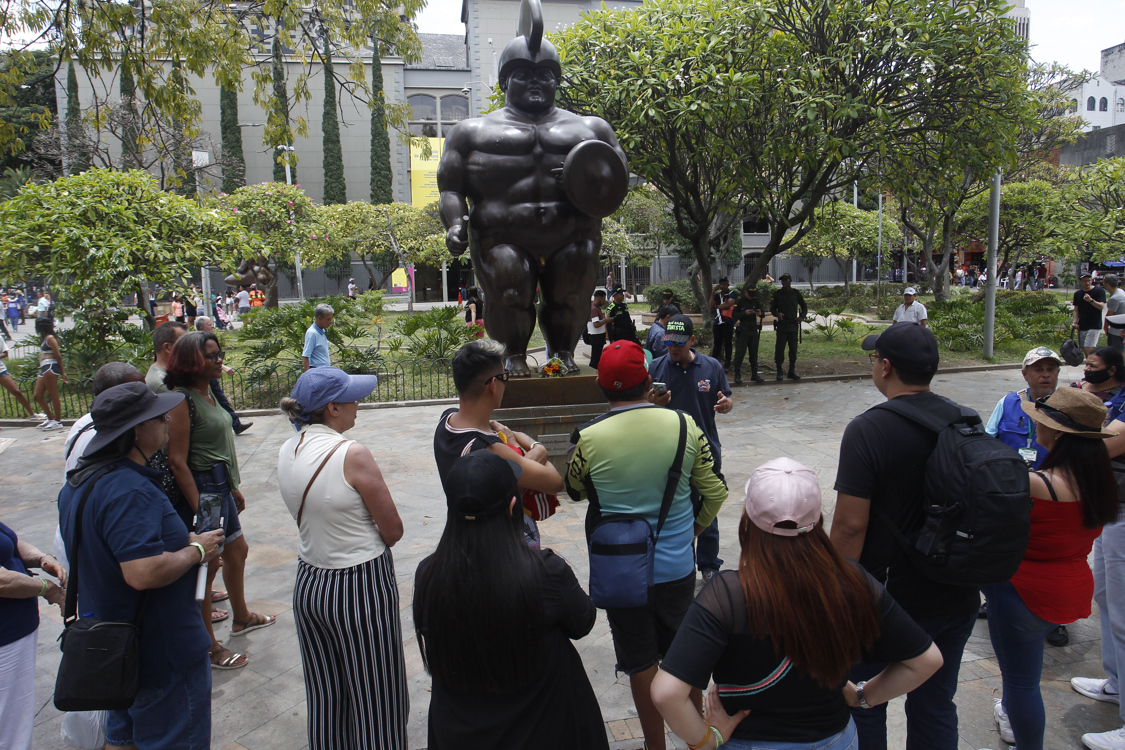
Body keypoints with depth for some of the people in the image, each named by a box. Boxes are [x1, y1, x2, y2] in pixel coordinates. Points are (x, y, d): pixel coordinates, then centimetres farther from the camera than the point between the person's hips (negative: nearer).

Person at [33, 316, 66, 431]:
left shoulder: (50, 338, -7)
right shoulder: (44, 339, 21)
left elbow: (58, 356, -10)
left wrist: (62, 372, -11)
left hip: (50, 368, -10)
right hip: (44, 369, 10)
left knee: (53, 395, -6)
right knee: (37, 396, 11)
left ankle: (58, 422, -2)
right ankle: (51, 419, 20)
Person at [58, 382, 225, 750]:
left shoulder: (78, 482, 5)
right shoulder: (130, 491, -30)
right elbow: (144, 573, -37)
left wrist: (181, 540, 12)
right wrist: (196, 550, -20)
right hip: (161, 651, -10)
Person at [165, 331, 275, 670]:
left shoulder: (207, 392, 10)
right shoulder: (181, 400, -18)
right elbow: (177, 461, -21)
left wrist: (234, 487, 21)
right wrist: (199, 510, -23)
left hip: (221, 486, 10)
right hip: (202, 489, -10)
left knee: (237, 550, 23)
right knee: (207, 566, 1)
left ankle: (241, 617, 44)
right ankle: (208, 648, 16)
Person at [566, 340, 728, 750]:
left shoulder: (587, 438, -17)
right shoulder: (685, 426, -11)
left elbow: (574, 491, 2)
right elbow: (716, 491, -3)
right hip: (678, 566, 3)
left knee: (641, 663, 14)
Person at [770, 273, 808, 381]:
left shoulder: (796, 294, 7)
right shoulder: (777, 294, 4)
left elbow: (804, 306, 17)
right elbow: (772, 308, 7)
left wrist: (802, 316, 0)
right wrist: (777, 314, -14)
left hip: (794, 326, 2)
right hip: (782, 326, -2)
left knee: (793, 349, 6)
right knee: (779, 348, -5)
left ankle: (792, 371, 15)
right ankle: (779, 372, 4)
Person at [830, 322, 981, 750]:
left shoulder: (867, 430, -20)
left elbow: (851, 525, -21)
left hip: (884, 601, -5)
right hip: (956, 598, 6)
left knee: (863, 711, 14)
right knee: (936, 707, 21)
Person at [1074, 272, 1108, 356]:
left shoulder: (1099, 291, -4)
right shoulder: (1077, 294, 11)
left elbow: (1101, 306, -14)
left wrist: (1091, 300, -30)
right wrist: (1075, 321, 0)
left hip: (1094, 326, -5)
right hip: (1081, 326, 5)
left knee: (1088, 349, -15)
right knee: (1084, 349, 7)